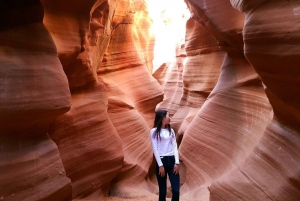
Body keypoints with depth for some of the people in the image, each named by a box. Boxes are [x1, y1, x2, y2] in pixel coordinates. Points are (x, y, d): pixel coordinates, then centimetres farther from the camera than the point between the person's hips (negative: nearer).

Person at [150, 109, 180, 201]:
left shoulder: (171, 130, 11)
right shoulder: (154, 131, -3)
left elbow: (175, 147, 7)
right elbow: (155, 149, -6)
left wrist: (177, 163, -3)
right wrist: (160, 165, -11)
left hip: (172, 161, 4)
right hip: (161, 161, -4)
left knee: (176, 190, -1)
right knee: (162, 191, 5)